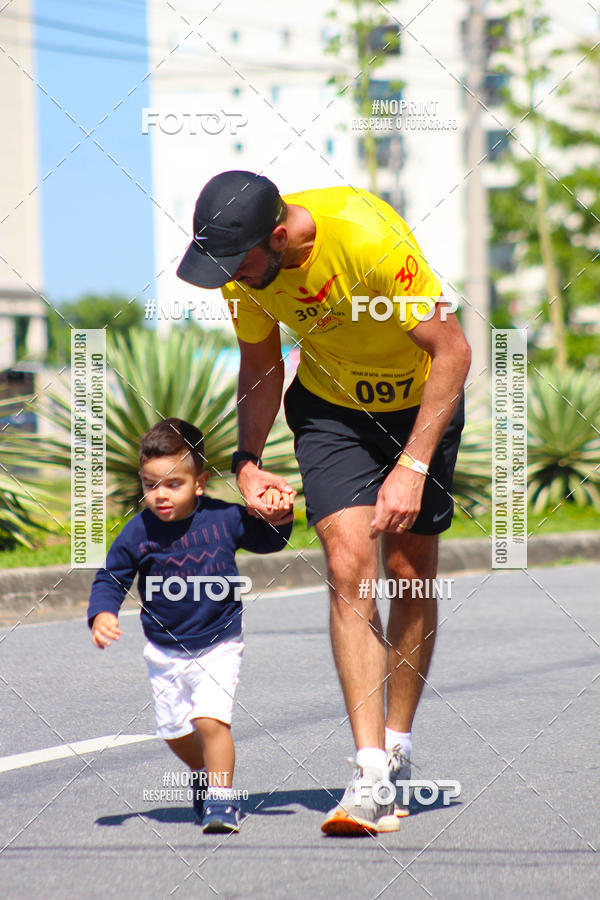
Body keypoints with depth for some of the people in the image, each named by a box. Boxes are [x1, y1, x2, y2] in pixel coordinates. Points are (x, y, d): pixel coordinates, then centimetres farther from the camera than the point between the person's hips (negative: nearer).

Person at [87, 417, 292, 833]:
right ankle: (205, 773, 43)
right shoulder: (138, 533, -11)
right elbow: (110, 579, 0)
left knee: (211, 719, -19)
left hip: (219, 645, -3)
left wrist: (281, 516, -12)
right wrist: (102, 615, -18)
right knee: (174, 731, 13)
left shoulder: (224, 518, -11)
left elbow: (269, 540, 8)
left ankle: (222, 798, -5)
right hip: (165, 650, 3)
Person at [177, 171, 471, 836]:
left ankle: (399, 752, 18)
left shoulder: (369, 239, -34)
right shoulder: (242, 268, -17)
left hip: (420, 403, -2)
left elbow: (452, 351, -26)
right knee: (348, 563, -15)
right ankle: (371, 776, -21)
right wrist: (247, 461, -10)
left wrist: (412, 466, -28)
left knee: (409, 570, -1)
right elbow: (260, 367, 3)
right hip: (330, 404, 3)